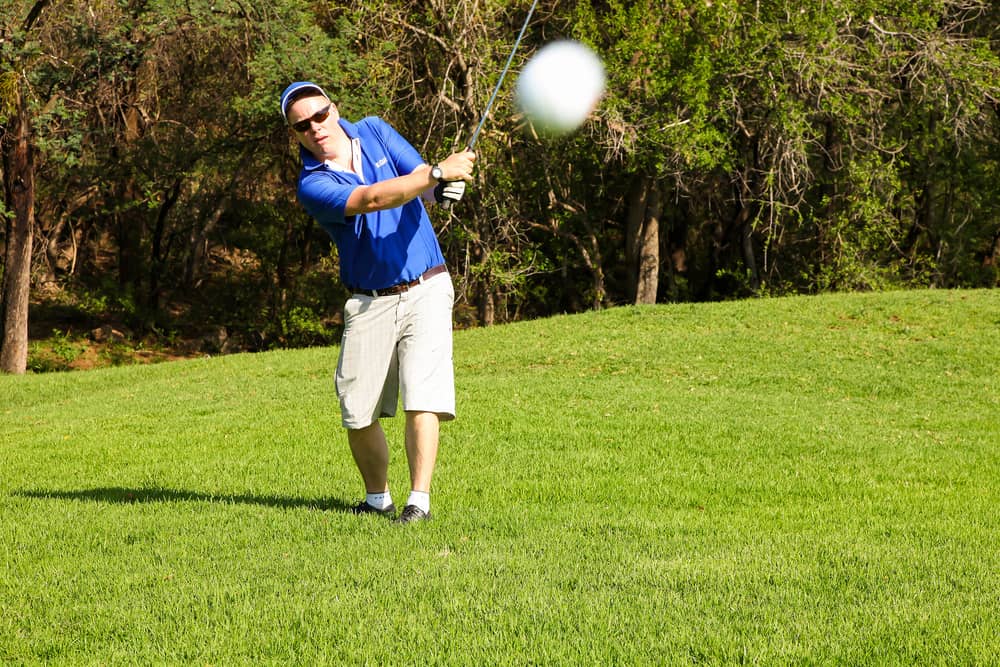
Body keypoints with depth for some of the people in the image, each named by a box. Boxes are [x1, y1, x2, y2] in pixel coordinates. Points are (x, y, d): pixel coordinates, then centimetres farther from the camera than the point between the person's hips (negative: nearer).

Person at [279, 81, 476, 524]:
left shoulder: (375, 132, 3)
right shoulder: (312, 186, -11)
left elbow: (425, 187, 0)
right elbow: (372, 199, -27)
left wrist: (446, 186, -25)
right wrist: (439, 172, -37)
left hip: (425, 290, 1)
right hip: (369, 302, -1)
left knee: (422, 398, -13)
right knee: (358, 414, 1)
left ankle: (419, 500, -10)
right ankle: (377, 498, 22)